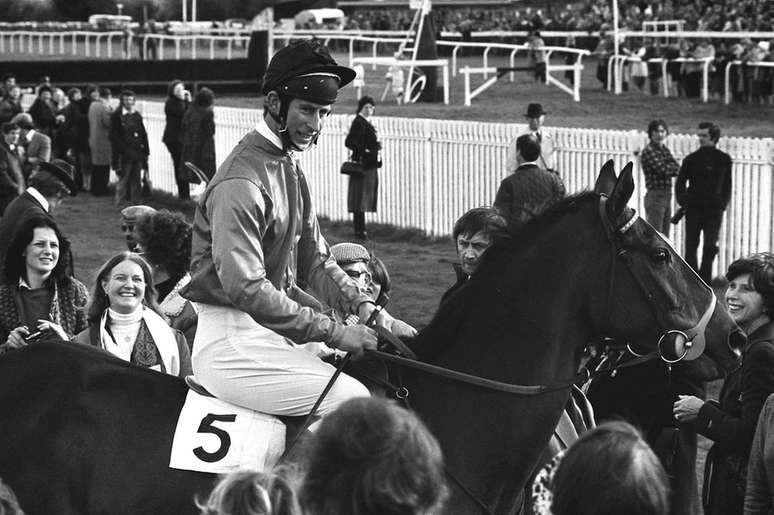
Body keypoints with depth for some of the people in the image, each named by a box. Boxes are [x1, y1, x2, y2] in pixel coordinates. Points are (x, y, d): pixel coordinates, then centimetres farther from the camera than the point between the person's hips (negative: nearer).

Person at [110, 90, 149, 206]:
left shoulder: (137, 115, 13)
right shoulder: (117, 116, -2)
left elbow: (143, 134, 15)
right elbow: (114, 136, -6)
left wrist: (145, 150, 7)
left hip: (137, 155, 5)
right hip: (124, 156, -5)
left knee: (136, 181, 7)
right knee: (123, 180, -3)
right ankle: (120, 204, 3)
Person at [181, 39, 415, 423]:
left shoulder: (292, 171, 16)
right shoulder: (241, 182, -17)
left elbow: (314, 259, 14)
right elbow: (245, 287, -24)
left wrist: (365, 307, -3)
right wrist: (334, 333, -22)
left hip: (271, 329, 10)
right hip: (231, 342, -10)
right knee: (354, 402, -19)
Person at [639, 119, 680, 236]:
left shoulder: (665, 150, 16)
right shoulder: (648, 151, -9)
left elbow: (677, 169, 7)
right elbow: (663, 169, -17)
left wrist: (669, 168, -11)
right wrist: (673, 168, 1)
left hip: (667, 196, 8)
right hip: (655, 196, -8)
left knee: (664, 238, 11)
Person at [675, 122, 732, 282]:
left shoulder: (724, 159, 4)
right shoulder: (691, 159, 3)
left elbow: (727, 185, 12)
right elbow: (680, 183, 10)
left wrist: (723, 203, 3)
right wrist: (683, 201, -1)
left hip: (714, 210, -1)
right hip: (694, 209, 1)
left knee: (710, 247, -5)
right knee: (691, 247, 2)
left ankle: (704, 281, 3)